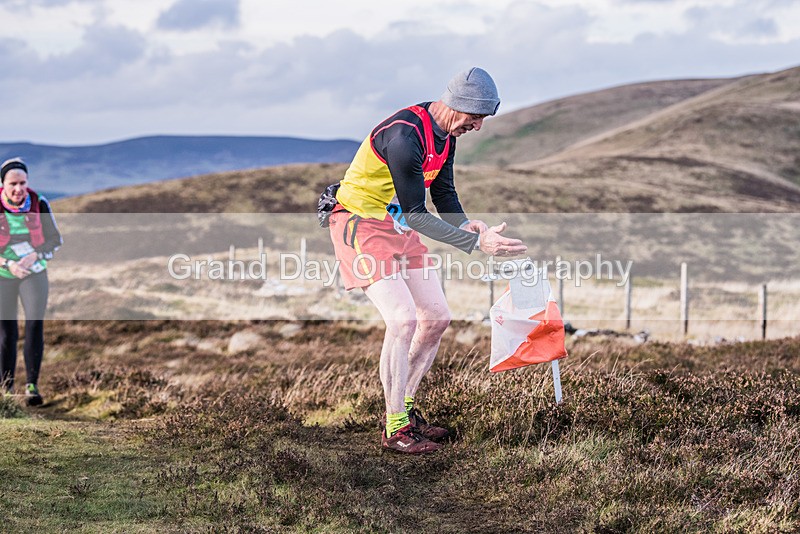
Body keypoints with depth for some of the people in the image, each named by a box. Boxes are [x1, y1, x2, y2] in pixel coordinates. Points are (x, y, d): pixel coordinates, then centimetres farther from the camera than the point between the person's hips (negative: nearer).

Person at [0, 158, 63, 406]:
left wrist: (35, 256, -17)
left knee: (35, 323, -16)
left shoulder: (39, 204, -8)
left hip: (34, 273, 0)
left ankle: (32, 385, -14)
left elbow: (55, 239, 1)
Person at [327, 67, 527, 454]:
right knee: (403, 319, -20)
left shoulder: (445, 135, 1)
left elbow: (444, 194, 11)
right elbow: (415, 215, -28)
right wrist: (476, 243, -29)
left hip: (399, 228, 9)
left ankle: (403, 408, 20)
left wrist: (465, 225, -10)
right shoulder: (404, 137, -29)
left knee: (437, 318, 7)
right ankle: (395, 429, -10)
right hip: (361, 226, -9)